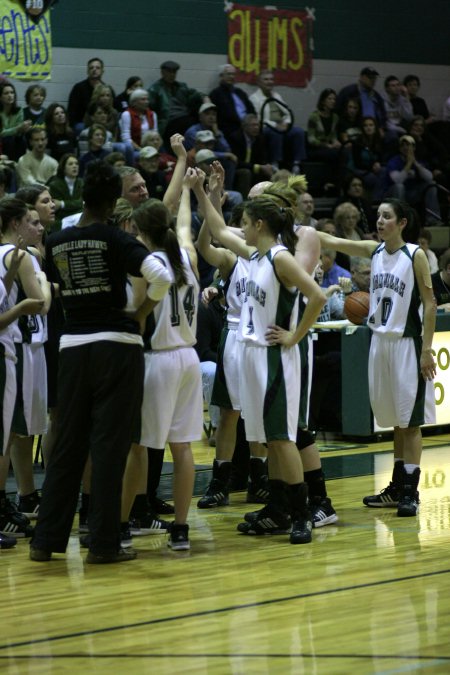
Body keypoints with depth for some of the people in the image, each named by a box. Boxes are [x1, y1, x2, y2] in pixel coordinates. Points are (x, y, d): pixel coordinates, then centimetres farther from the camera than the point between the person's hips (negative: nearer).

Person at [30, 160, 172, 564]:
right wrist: (141, 315, -5)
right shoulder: (114, 239, -9)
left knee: (68, 444, 11)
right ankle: (103, 543, 2)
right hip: (116, 345, -4)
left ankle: (46, 540, 11)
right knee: (110, 446, 0)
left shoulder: (56, 243, 5)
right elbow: (161, 277, -19)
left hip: (73, 346, 4)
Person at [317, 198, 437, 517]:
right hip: (381, 340, 6)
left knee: (410, 421, -3)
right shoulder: (374, 251, 7)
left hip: (407, 342, -6)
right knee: (396, 420, 13)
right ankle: (398, 487, 19)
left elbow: (430, 303, -10)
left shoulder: (416, 255, -9)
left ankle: (410, 492, -2)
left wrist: (427, 350, -15)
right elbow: (330, 241, 5)